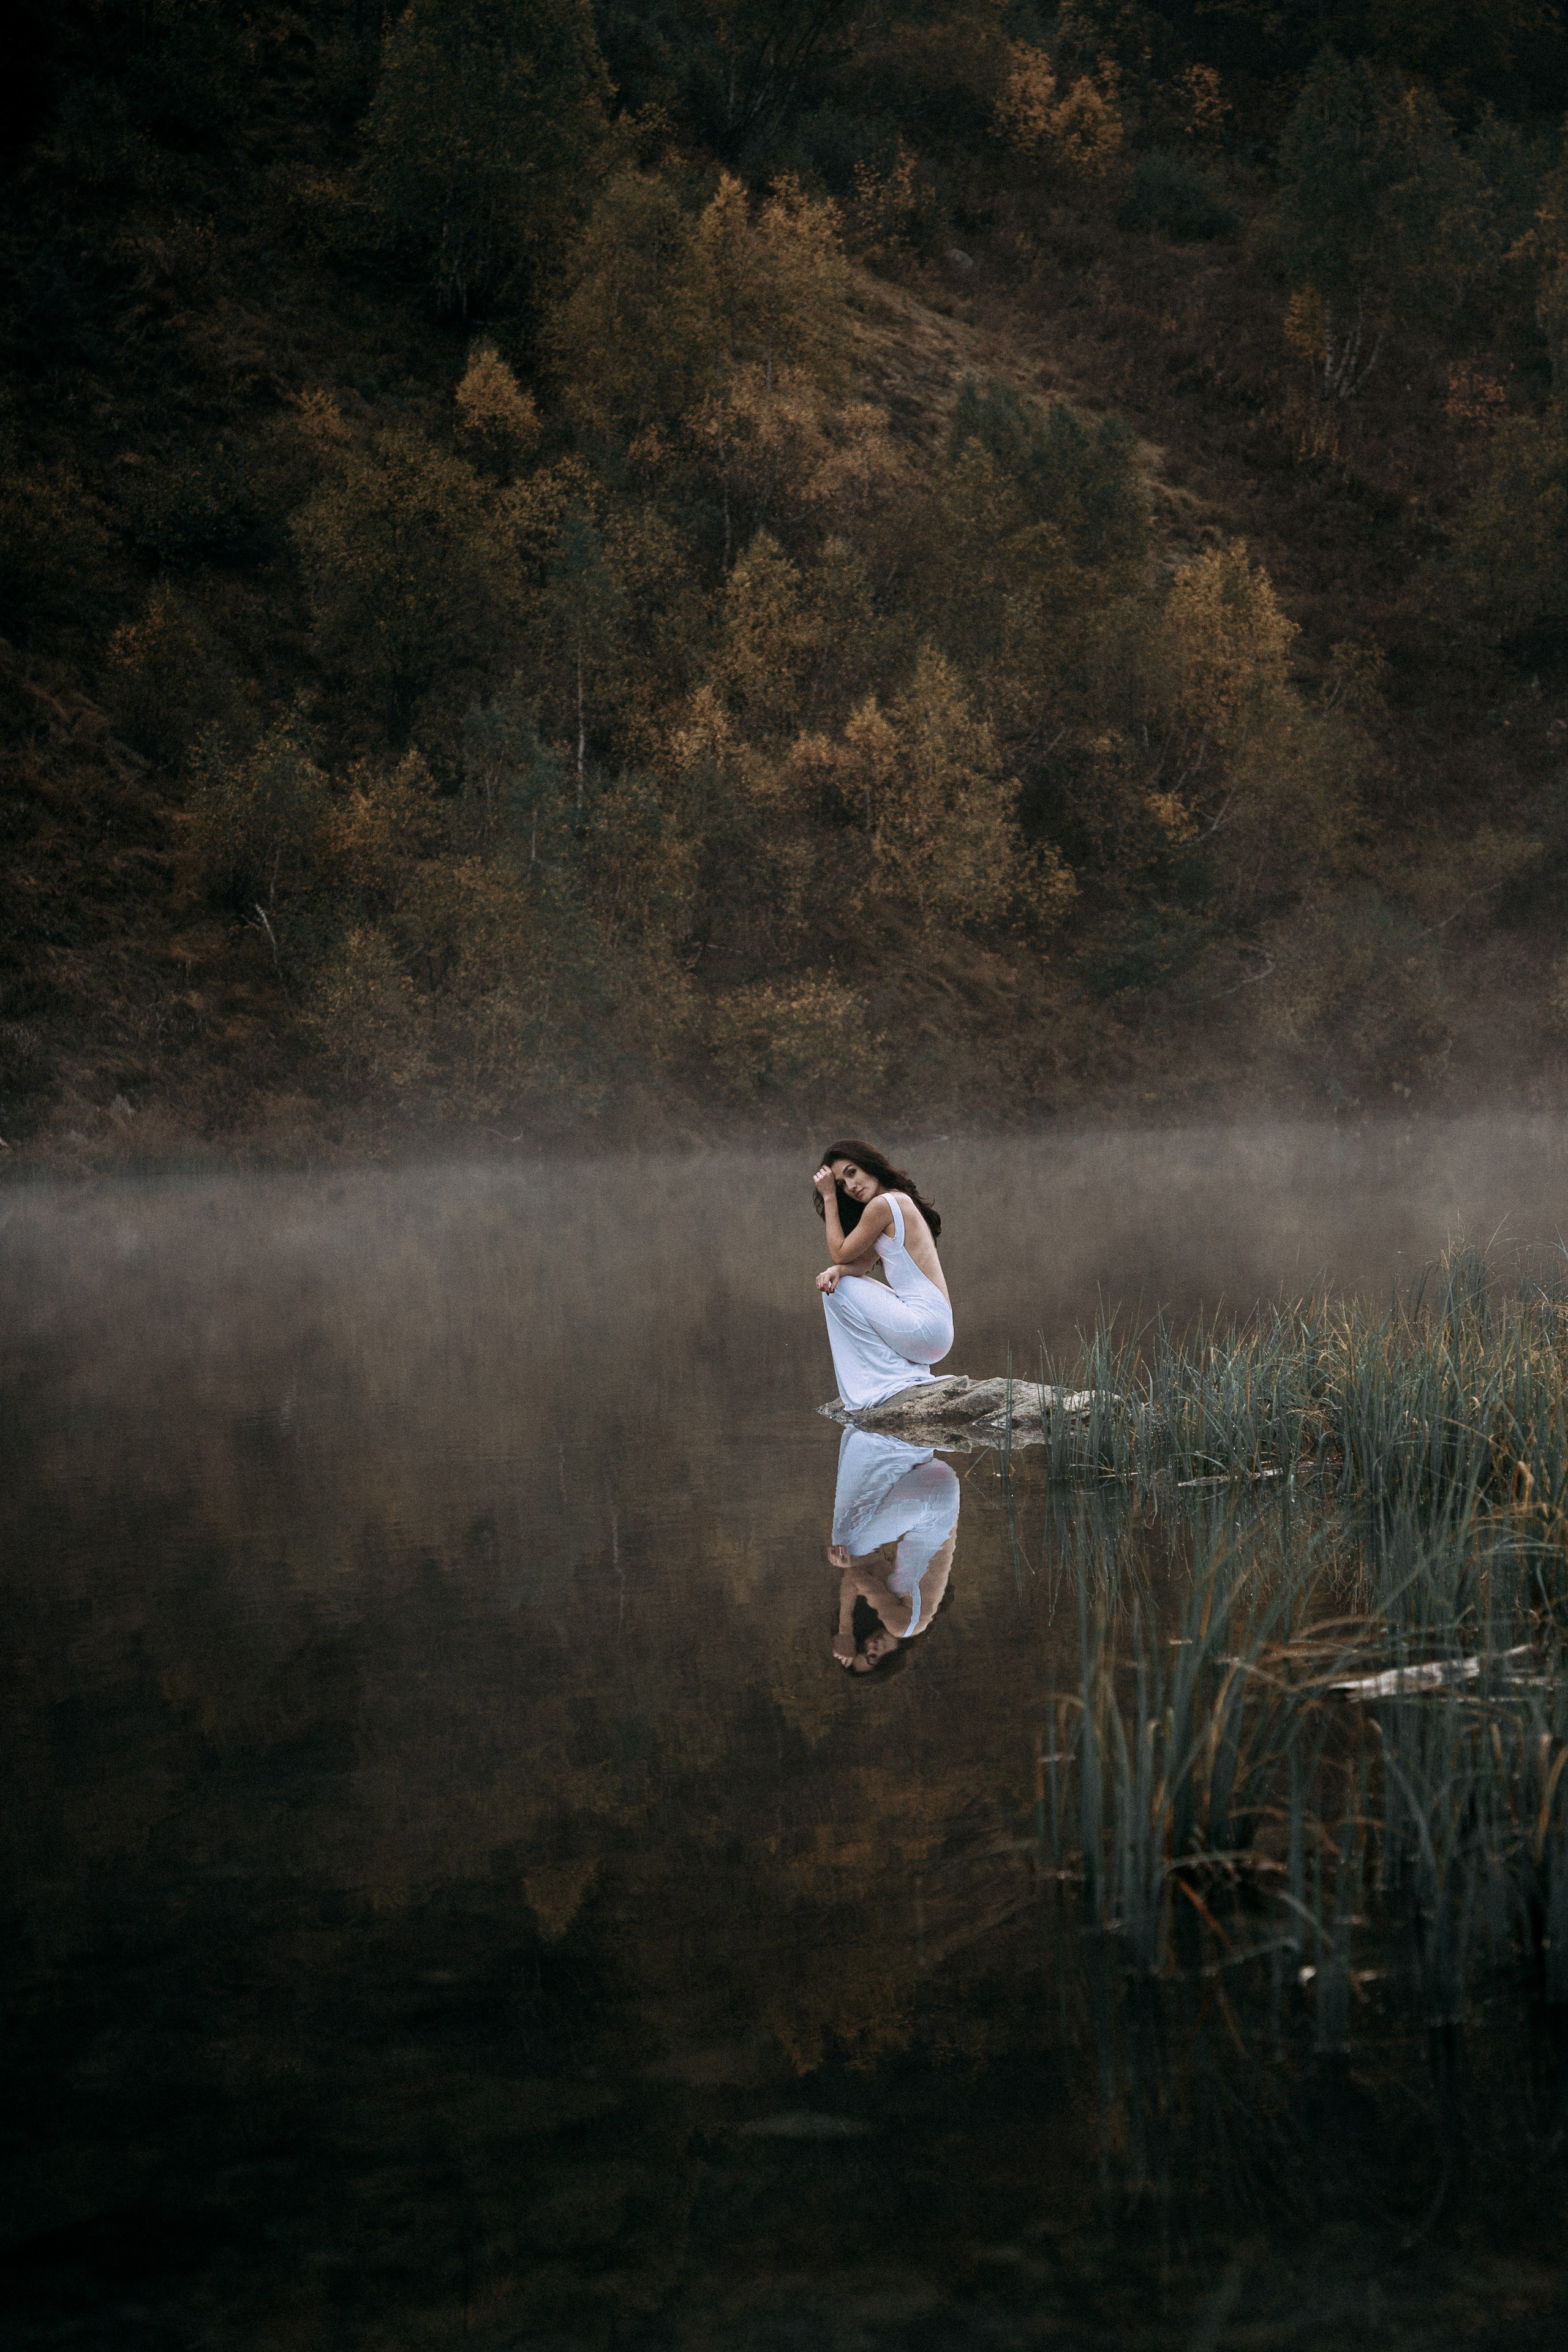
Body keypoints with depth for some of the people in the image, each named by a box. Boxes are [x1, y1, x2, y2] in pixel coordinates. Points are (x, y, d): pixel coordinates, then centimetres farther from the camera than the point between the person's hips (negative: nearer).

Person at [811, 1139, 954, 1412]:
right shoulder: (902, 1200, 18)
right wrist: (838, 1270, -7)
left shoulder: (883, 1204, -12)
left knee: (838, 1290, 0)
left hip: (923, 1326, -10)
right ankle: (914, 1376, 14)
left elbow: (840, 1254, -2)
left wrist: (828, 1197, 2)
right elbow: (862, 1263, 15)